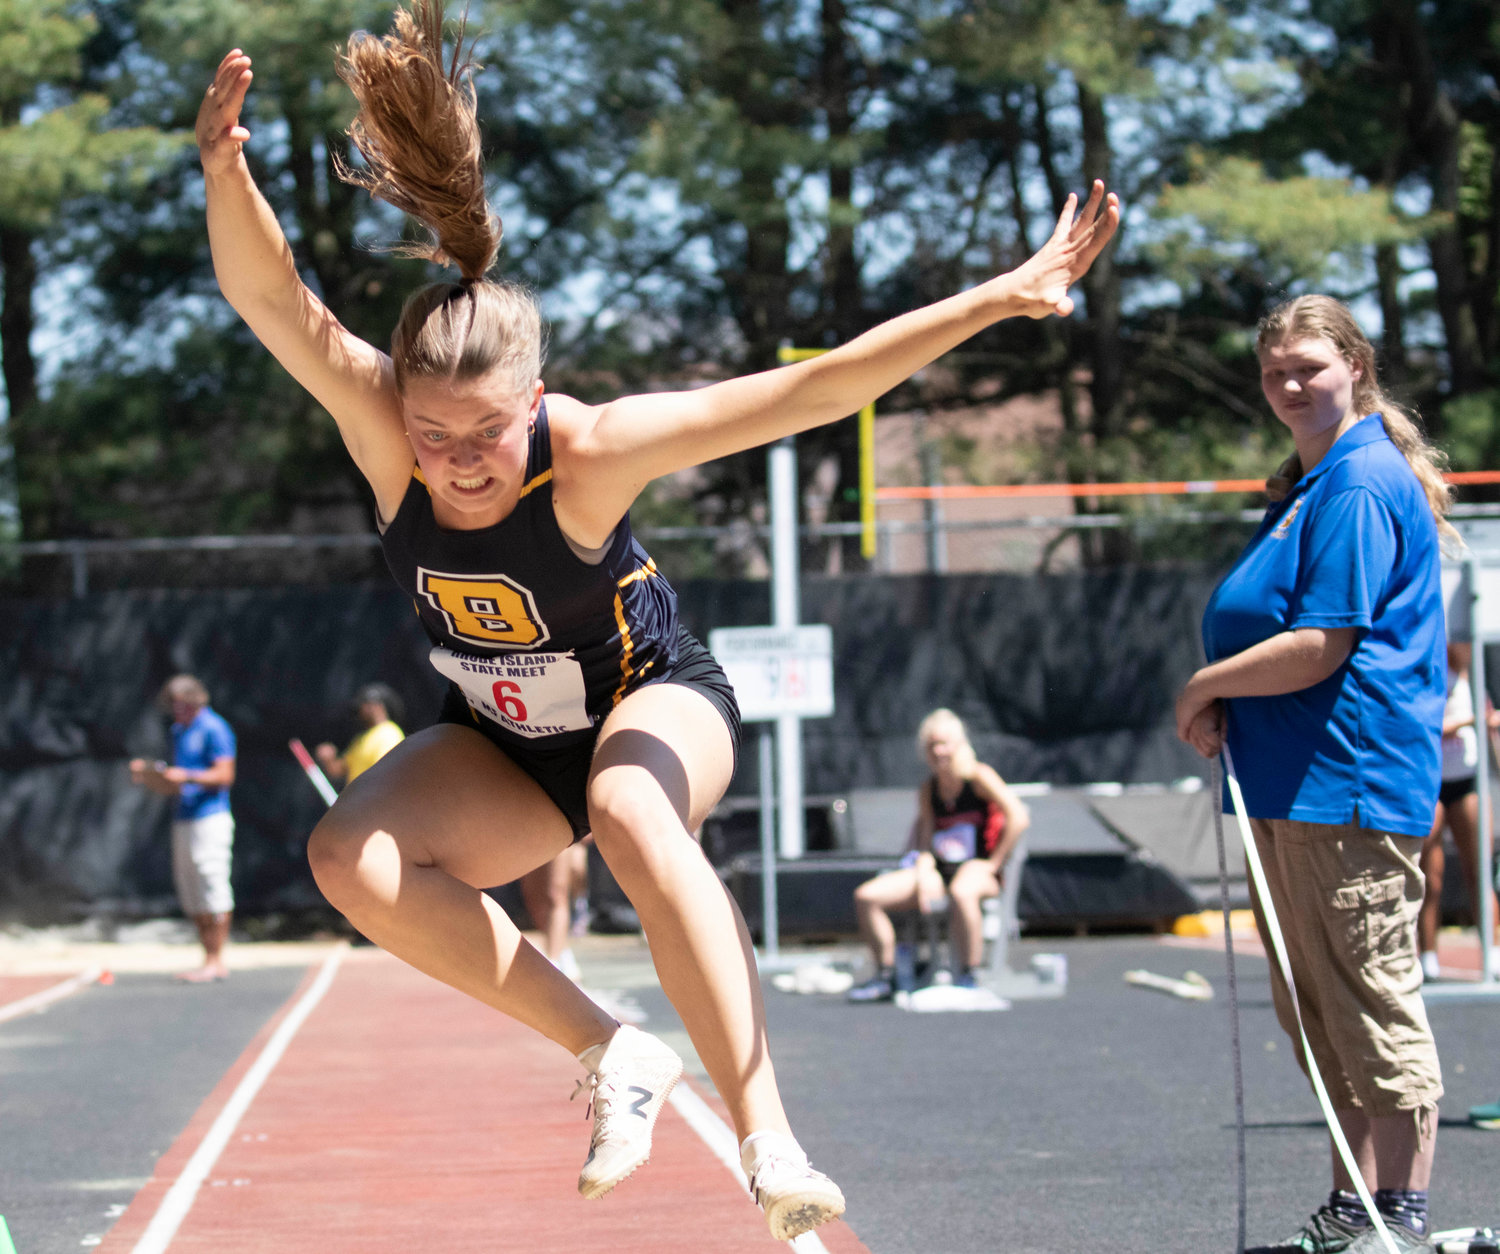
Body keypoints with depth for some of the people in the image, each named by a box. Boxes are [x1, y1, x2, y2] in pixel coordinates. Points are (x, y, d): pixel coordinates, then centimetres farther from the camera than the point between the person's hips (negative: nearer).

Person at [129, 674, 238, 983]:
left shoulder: (213, 729, -7)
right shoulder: (179, 731, 20)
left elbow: (224, 775, -13)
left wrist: (187, 776, -22)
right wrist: (151, 773, 7)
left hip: (210, 816, -9)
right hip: (183, 819, 9)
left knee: (213, 890, -9)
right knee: (190, 894, 8)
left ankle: (215, 961, -8)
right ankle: (210, 960, 12)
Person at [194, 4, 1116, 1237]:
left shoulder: (589, 451, -31)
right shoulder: (385, 426, -24)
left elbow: (811, 390, -33)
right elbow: (270, 297, -40)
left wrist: (996, 299, -38)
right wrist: (224, 169, -60)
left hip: (654, 699, -4)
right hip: (503, 745, 4)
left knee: (630, 808, -40)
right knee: (351, 855, -25)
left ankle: (772, 1150, -42)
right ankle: (611, 1053, -14)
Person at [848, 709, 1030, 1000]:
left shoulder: (979, 777, -5)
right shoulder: (928, 790, 13)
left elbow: (1019, 818, -15)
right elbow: (926, 840, 9)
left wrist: (994, 863, -14)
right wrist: (923, 877, -11)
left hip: (978, 869, -6)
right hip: (940, 870, 6)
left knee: (961, 893, -44)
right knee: (866, 896, -9)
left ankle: (967, 978, -31)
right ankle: (885, 977, 2)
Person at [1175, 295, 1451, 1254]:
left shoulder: (1361, 484, -13)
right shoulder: (1311, 485, 19)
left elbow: (1320, 646, -20)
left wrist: (1206, 688, -7)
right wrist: (1229, 707, 10)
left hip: (1350, 782, -11)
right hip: (1294, 784, 11)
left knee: (1374, 1008, -5)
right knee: (1319, 1013, 14)